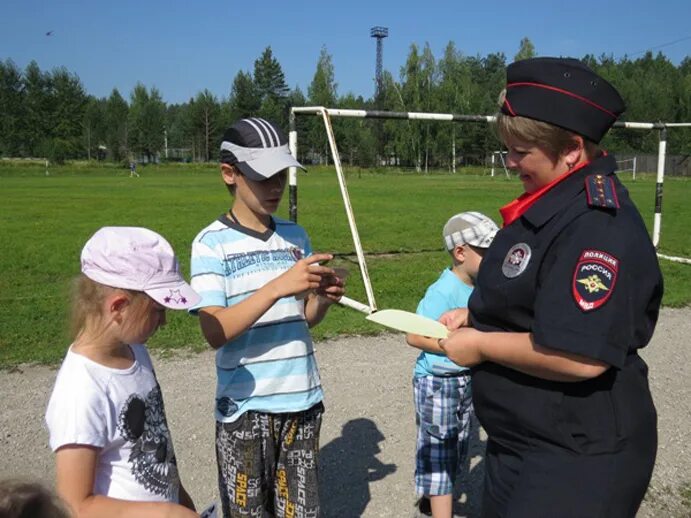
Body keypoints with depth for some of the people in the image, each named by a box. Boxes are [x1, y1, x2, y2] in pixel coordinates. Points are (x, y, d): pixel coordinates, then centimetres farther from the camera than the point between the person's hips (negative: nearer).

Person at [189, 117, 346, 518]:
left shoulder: (296, 236, 6)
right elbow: (215, 332, -18)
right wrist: (278, 286, -26)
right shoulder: (212, 243, -9)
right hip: (245, 407, -4)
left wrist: (324, 298, -10)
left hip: (303, 399, 4)